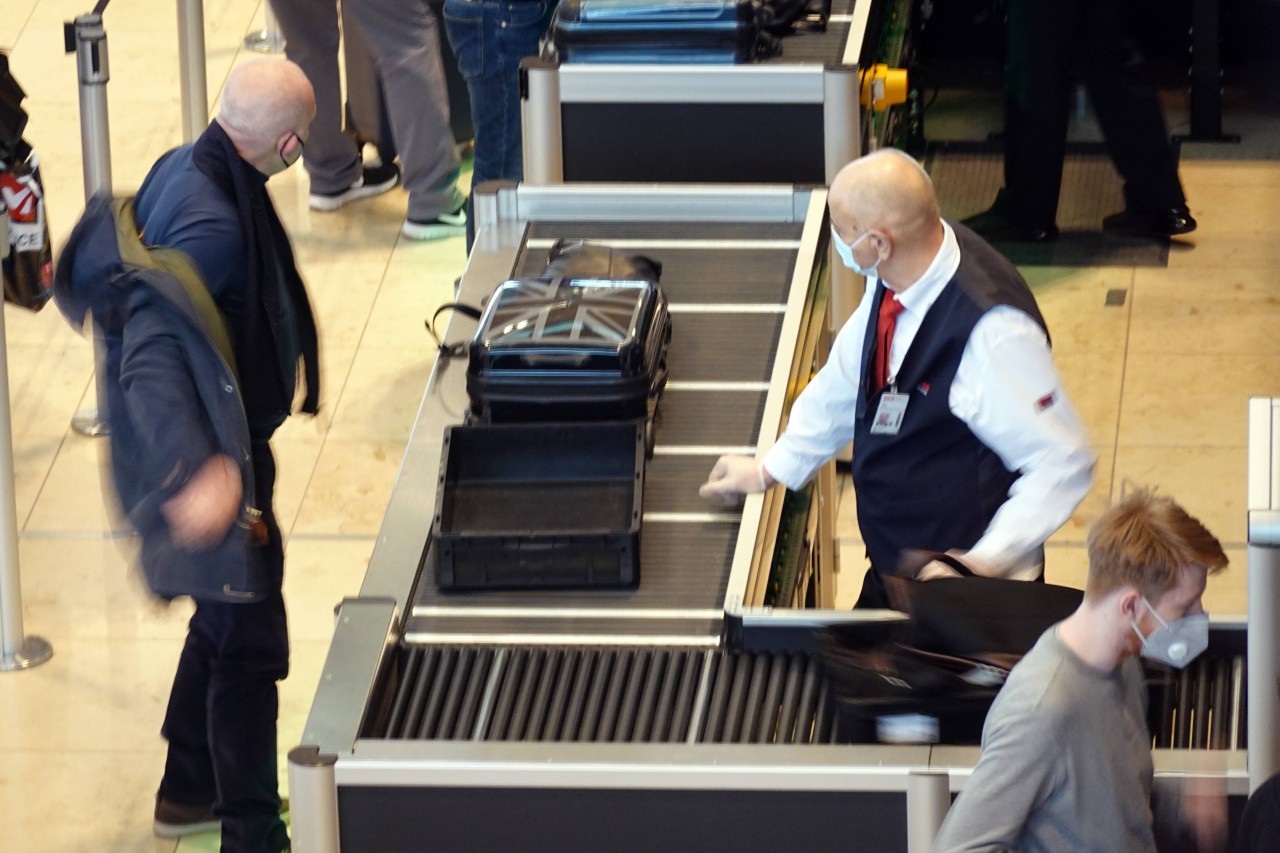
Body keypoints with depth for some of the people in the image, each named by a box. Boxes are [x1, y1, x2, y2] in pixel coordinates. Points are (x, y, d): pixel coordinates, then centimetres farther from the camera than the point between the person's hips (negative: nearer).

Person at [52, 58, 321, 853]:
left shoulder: (185, 169, -4)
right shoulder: (212, 225, -32)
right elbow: (151, 359, -37)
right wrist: (195, 475, -47)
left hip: (216, 451, 10)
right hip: (217, 463, -10)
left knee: (224, 621, 24)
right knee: (248, 643, 3)